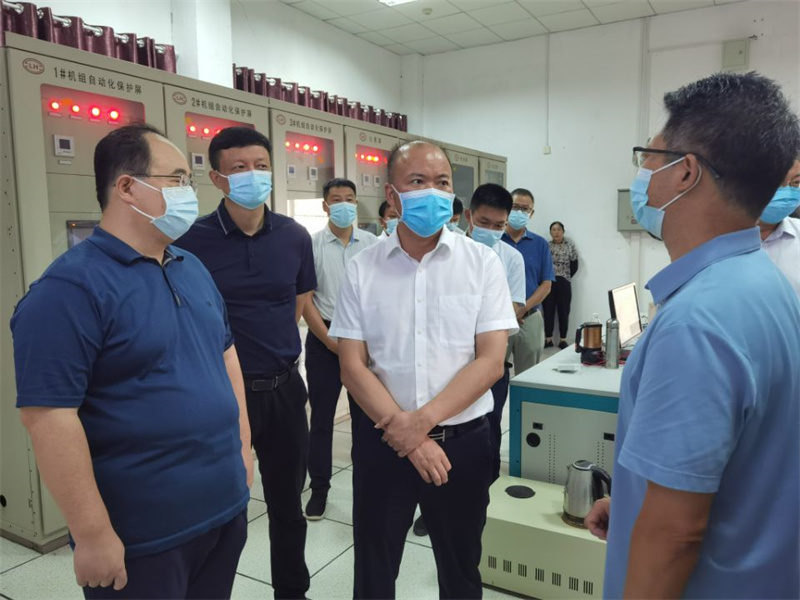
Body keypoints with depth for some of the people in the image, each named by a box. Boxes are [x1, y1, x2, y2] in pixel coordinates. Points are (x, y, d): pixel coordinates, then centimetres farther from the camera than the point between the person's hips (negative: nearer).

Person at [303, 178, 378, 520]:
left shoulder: (372, 244, 2)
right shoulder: (312, 244, -2)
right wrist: (331, 340, -9)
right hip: (324, 339, -1)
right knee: (322, 416, 8)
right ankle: (319, 488, 21)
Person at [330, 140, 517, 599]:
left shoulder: (482, 262, -4)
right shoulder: (363, 268, -2)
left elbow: (491, 361, -9)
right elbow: (353, 366, -5)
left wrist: (422, 420, -18)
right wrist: (404, 432, -15)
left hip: (462, 440, 0)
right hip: (382, 441, 1)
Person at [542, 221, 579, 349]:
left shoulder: (570, 246, 2)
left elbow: (574, 266, 4)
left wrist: (565, 276, 3)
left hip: (564, 283, -1)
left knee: (563, 311, 3)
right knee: (548, 311, 4)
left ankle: (563, 339, 11)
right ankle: (548, 339, 12)